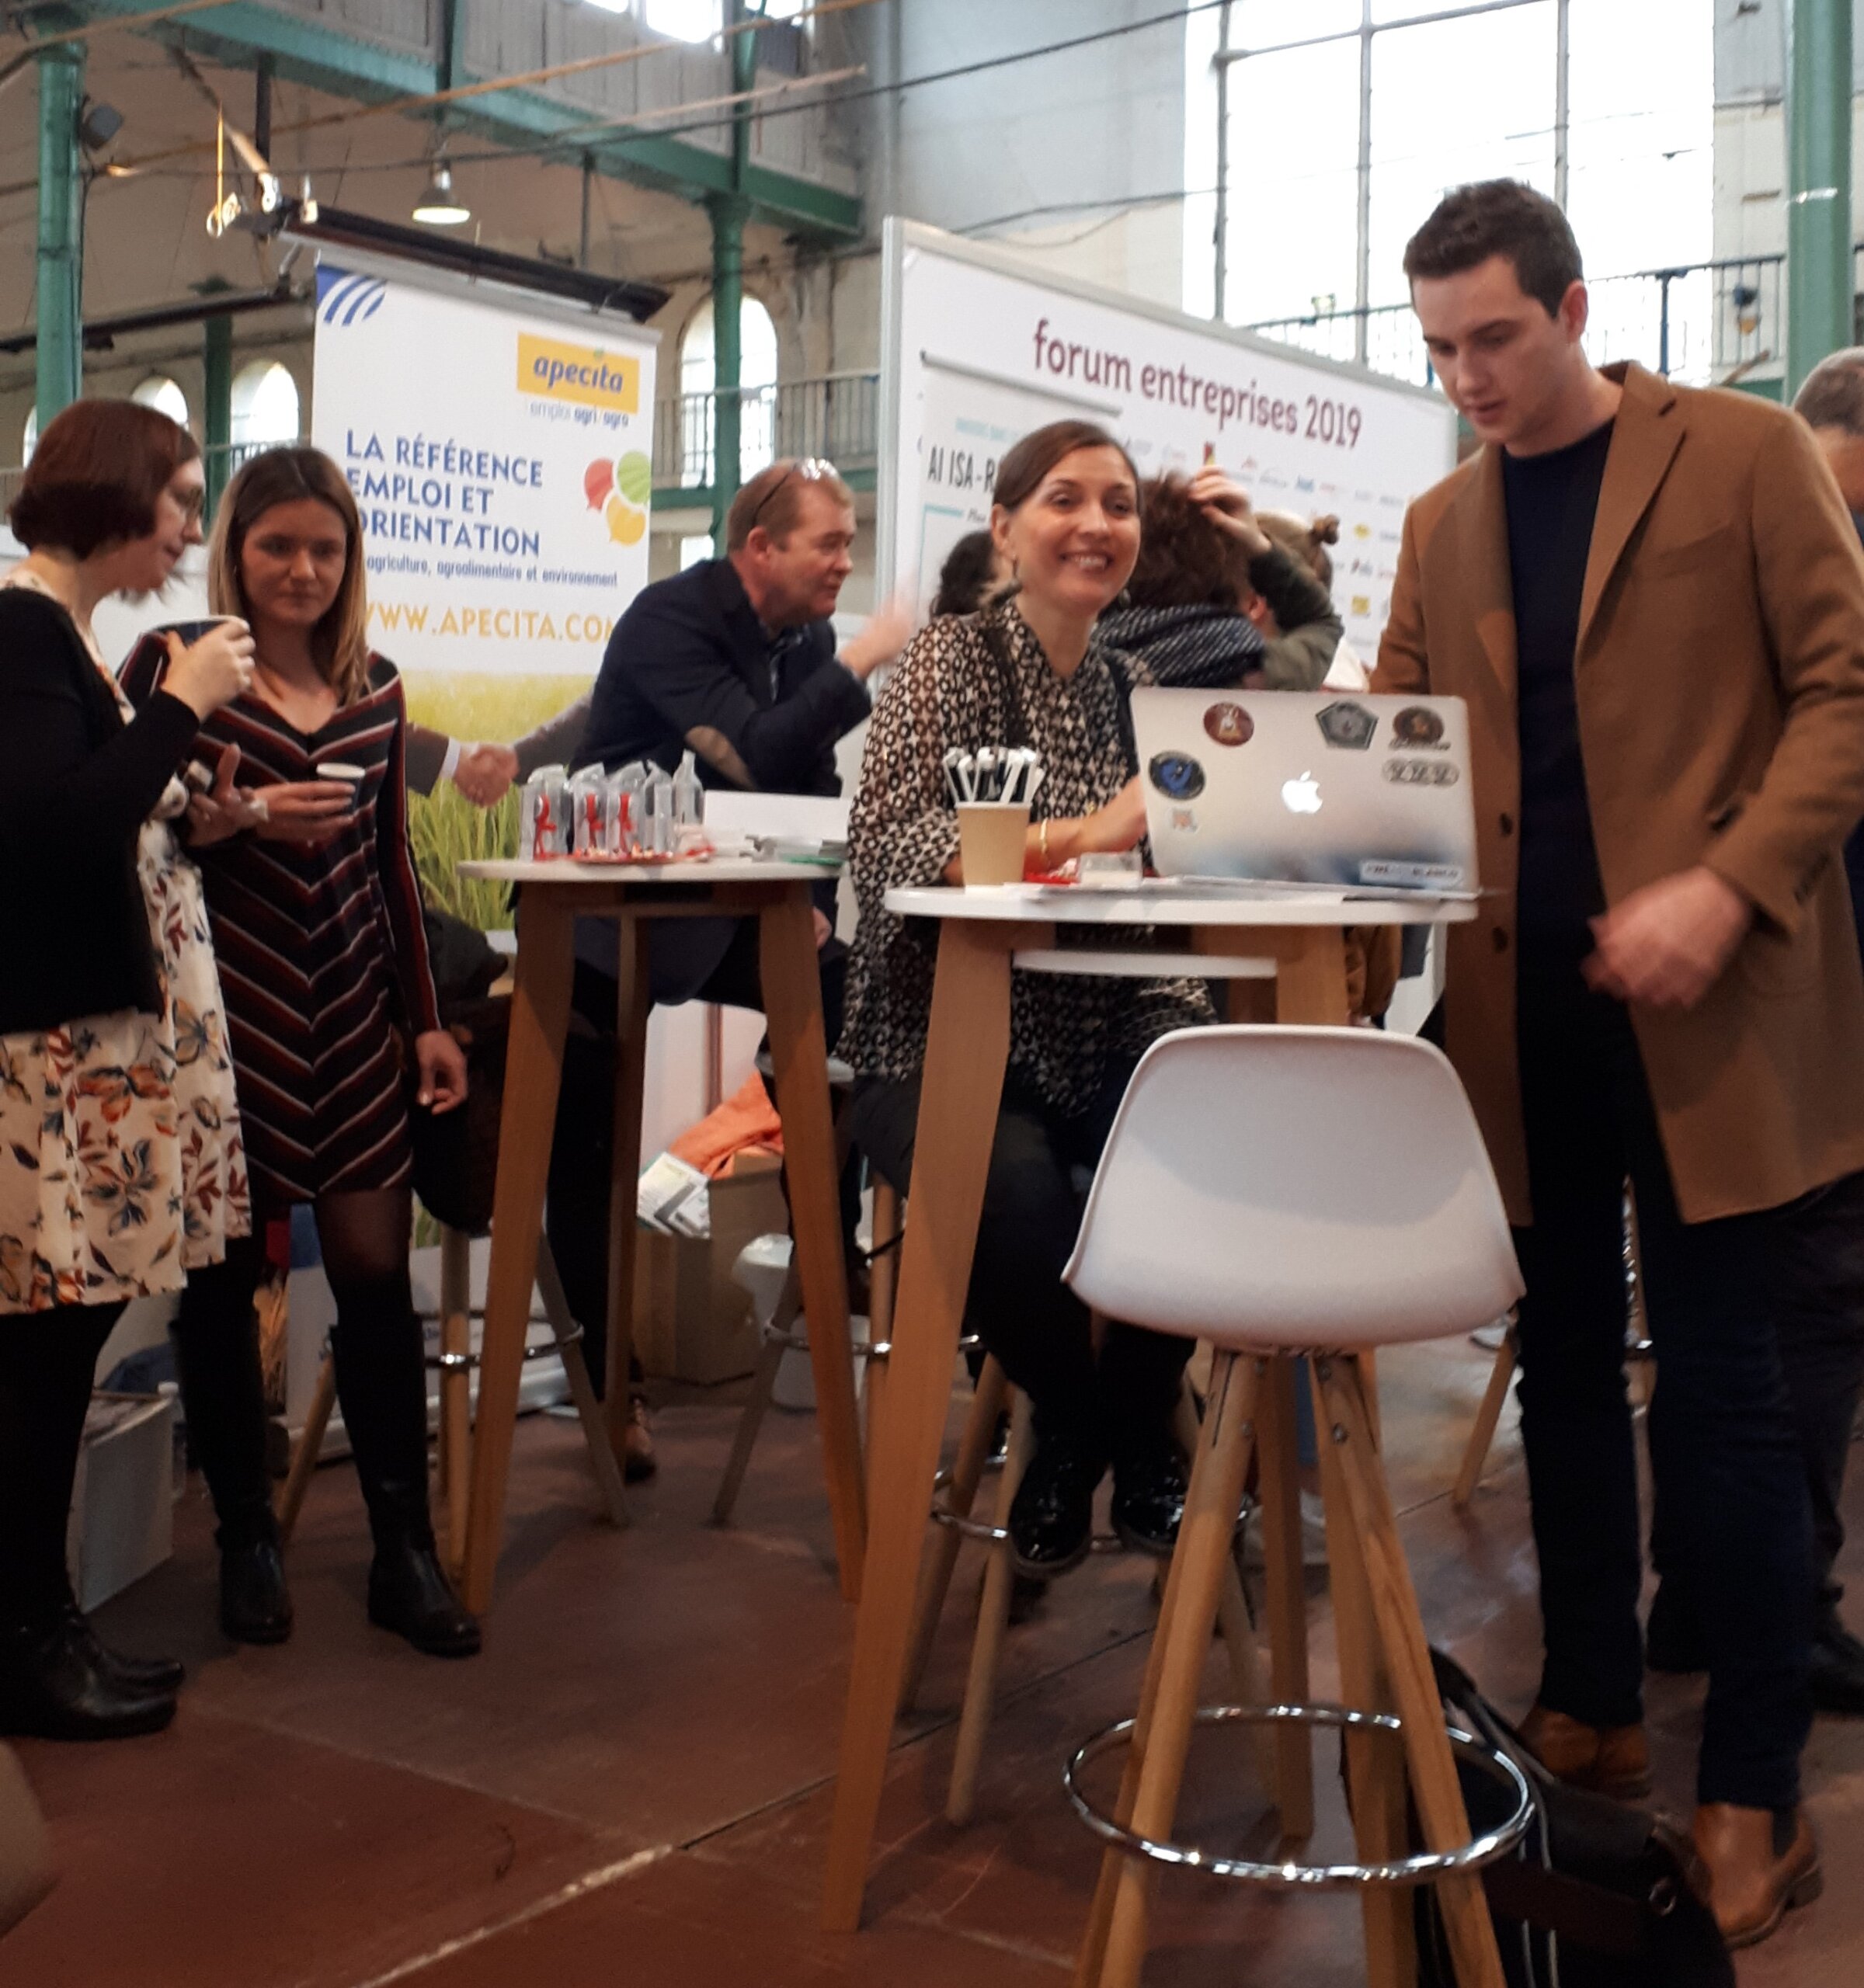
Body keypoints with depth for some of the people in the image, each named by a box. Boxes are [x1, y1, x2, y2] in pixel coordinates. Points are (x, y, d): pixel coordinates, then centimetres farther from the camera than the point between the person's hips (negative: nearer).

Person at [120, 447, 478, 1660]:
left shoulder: (374, 688, 10)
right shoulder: (172, 668, -1)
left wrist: (427, 1017, 13)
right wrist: (242, 816, -19)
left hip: (349, 1016, 3)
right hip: (225, 1012, -3)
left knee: (377, 1267, 1)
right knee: (224, 1274, 5)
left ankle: (405, 1551, 11)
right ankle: (247, 1537, 21)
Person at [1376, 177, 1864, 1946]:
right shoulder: (1442, 525, 14)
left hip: (1708, 1003, -5)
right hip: (1525, 1009, 5)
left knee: (1718, 1385, -2)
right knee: (1565, 1363, 12)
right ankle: (1588, 1712, 25)